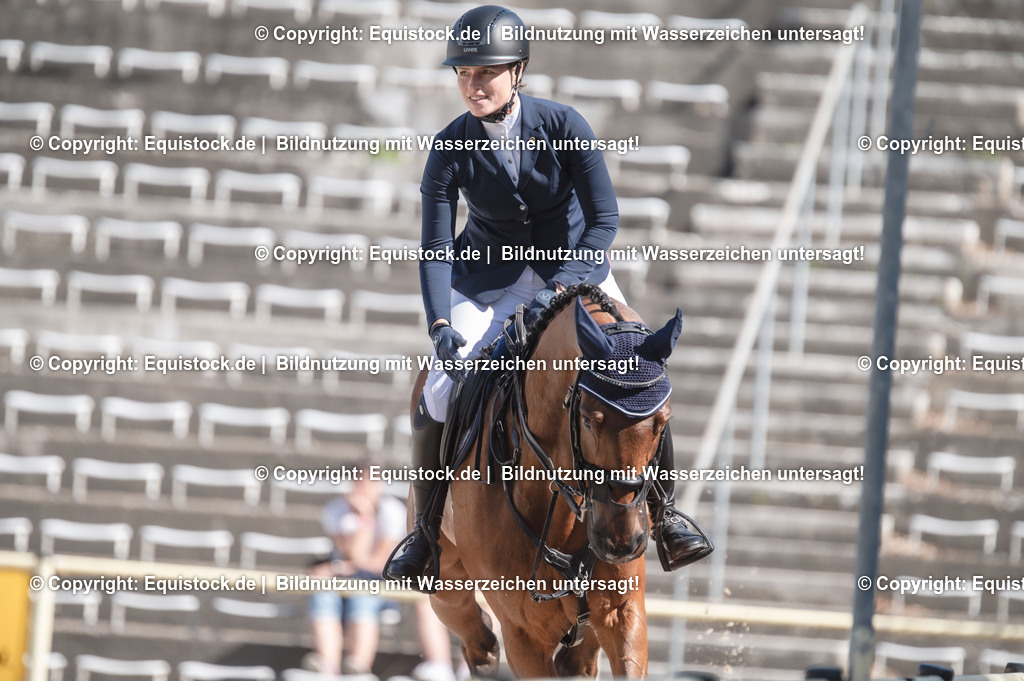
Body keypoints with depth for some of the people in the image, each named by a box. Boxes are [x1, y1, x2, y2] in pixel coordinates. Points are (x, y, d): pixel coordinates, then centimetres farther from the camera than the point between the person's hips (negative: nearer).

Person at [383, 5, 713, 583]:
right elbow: (435, 248, -15)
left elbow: (605, 218, -20)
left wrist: (558, 292, -32)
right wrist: (440, 325, -31)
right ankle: (427, 528, 6)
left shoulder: (562, 125, -19)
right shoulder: (451, 149, -15)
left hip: (574, 268, -1)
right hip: (492, 278, 1)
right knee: (437, 396, -14)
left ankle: (664, 511, 3)